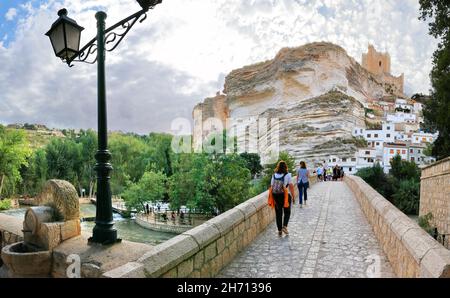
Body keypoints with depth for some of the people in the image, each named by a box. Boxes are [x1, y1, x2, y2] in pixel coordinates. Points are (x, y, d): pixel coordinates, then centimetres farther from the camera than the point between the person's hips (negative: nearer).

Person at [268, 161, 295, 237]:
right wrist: (293, 197, 0)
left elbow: (271, 187, 4)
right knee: (287, 212, 15)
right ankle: (284, 226, -1)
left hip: (275, 196, 3)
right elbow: (291, 186, -8)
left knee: (278, 213, 10)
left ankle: (279, 231, 13)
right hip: (285, 195, -3)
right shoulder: (288, 175, -6)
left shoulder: (274, 175, 4)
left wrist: (271, 198, 10)